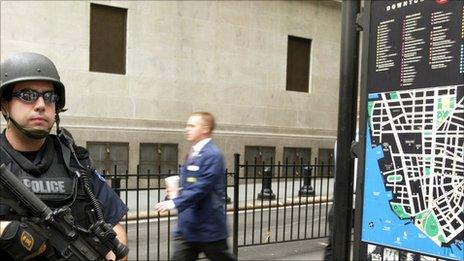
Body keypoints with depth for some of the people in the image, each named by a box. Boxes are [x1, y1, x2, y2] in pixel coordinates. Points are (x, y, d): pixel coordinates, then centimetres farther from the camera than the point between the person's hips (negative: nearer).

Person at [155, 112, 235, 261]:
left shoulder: (212, 155, -17)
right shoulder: (193, 154, 12)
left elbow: (202, 187, -25)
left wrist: (175, 203, -30)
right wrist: (178, 191, 4)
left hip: (209, 225, -8)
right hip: (188, 225, 8)